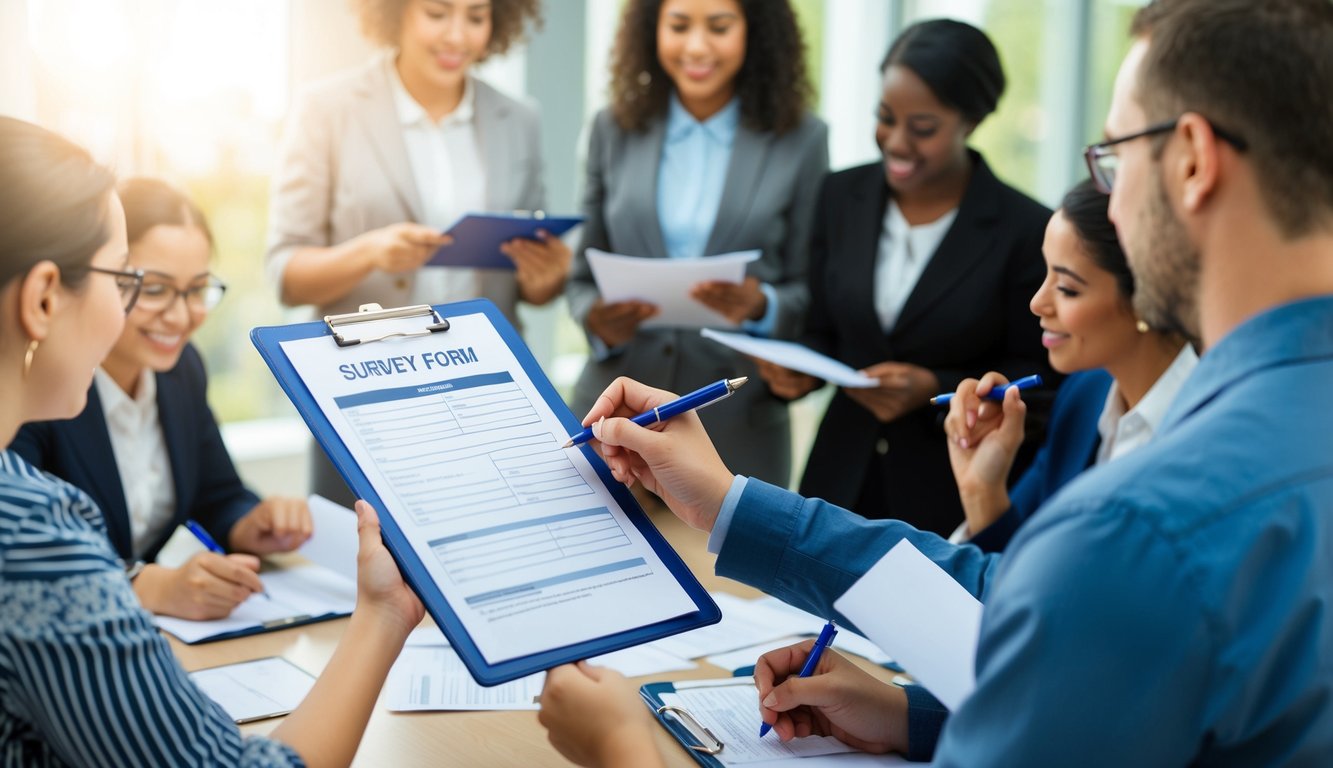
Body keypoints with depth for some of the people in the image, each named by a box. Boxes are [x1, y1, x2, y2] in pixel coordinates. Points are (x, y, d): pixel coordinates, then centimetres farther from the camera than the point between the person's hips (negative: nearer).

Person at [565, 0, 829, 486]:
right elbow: (585, 274, 9)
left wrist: (762, 306, -19)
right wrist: (595, 319, -12)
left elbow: (811, 292, 2)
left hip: (737, 426, -1)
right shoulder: (614, 129, 5)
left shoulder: (801, 140, -1)